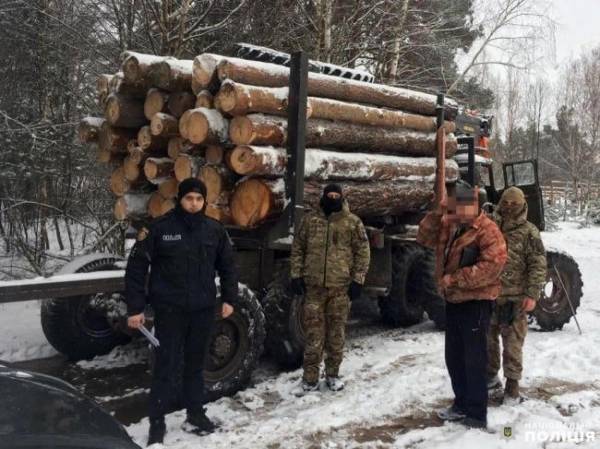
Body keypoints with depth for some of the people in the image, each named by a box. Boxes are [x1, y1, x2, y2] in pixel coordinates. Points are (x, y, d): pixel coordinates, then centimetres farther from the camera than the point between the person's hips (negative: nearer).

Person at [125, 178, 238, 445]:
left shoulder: (215, 229, 3)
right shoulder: (160, 228, -8)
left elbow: (227, 266, 13)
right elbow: (136, 267, -6)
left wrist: (229, 298, 6)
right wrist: (135, 308, -8)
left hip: (203, 309, 3)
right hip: (169, 309, -3)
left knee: (195, 365, 15)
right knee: (166, 367, 1)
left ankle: (195, 414, 29)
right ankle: (157, 422, 15)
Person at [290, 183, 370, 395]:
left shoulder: (352, 222, 2)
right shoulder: (309, 220, 6)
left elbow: (363, 251, 2)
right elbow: (297, 248, 9)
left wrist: (358, 280, -4)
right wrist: (296, 275, 2)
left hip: (341, 286, -1)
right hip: (314, 285, 1)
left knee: (336, 332, 8)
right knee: (314, 333, 4)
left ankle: (332, 374, 24)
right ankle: (310, 379, 13)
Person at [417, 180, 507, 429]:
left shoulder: (487, 228, -15)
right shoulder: (447, 226, 9)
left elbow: (493, 264, -25)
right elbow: (424, 237, 9)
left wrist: (456, 279, -24)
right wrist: (437, 213, -5)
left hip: (476, 301, -8)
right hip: (453, 300, 8)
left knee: (474, 360, -1)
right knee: (454, 357, 16)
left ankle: (477, 413, 11)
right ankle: (462, 404, 31)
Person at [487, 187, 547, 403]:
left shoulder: (528, 232, -5)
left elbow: (538, 265, -7)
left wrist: (532, 294, -13)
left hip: (514, 298, -4)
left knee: (513, 342, 2)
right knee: (488, 338, 14)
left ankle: (512, 382, 15)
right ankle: (490, 375, 30)